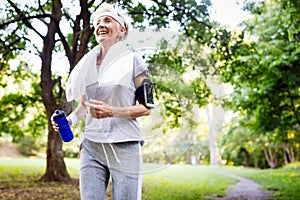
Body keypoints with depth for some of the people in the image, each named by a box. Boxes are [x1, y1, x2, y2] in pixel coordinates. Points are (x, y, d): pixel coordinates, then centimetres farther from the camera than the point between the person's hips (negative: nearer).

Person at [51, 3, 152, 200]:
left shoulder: (133, 61, -1)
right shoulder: (88, 63, 12)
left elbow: (145, 108, -2)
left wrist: (112, 112, -17)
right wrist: (70, 119, 0)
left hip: (124, 146, -4)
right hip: (92, 146, 4)